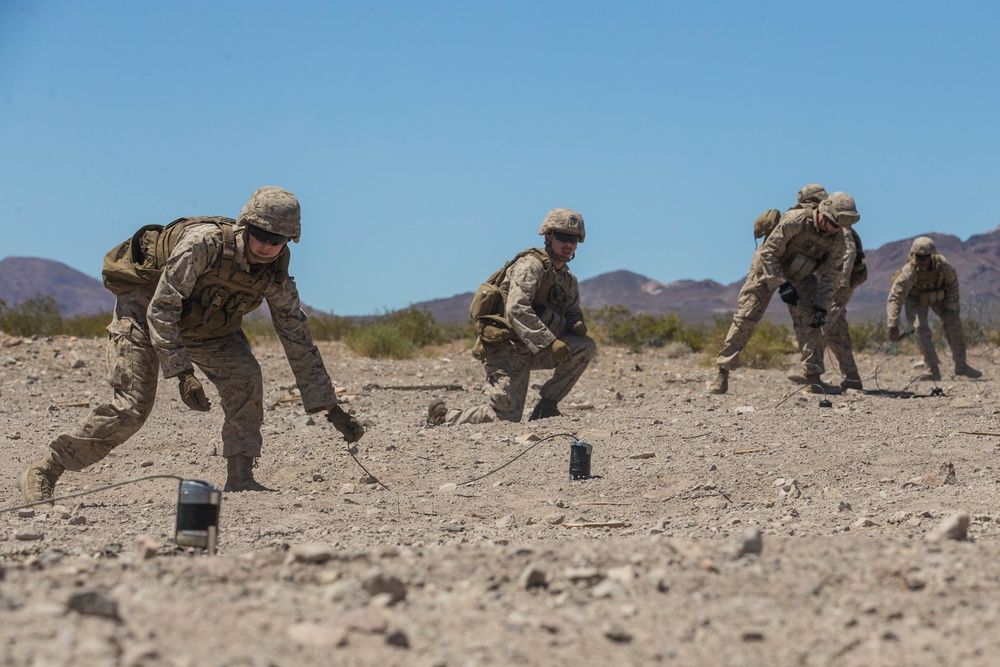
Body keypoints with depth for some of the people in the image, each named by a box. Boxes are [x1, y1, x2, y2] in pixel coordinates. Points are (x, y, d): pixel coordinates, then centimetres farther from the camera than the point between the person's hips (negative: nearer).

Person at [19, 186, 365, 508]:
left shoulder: (276, 278, -16)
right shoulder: (204, 242, -35)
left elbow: (300, 343, -8)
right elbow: (160, 310, -34)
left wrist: (332, 409, -11)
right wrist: (182, 373, -41)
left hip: (202, 322, 6)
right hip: (143, 305, -6)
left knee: (244, 379, -17)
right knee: (131, 408, -18)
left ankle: (239, 479, -8)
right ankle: (42, 473, -7)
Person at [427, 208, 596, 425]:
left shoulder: (568, 281, 13)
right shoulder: (531, 265, -14)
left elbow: (572, 313, 22)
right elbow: (516, 309, -27)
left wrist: (576, 324, -6)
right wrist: (550, 343, -32)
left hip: (533, 348, 8)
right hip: (506, 348, -8)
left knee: (586, 346, -9)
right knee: (505, 417, -14)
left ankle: (546, 406, -3)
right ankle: (442, 416, 8)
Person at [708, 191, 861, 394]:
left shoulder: (837, 240, -16)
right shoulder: (795, 220, -32)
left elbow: (829, 276, -9)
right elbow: (768, 252, -27)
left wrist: (821, 307, -19)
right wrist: (781, 285, -30)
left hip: (798, 277, 4)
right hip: (767, 270, -4)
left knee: (809, 324, -10)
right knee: (745, 319, -8)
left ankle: (812, 376, -4)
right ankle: (722, 374, -4)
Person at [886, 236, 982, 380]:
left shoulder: (942, 264, -30)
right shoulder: (909, 271, -39)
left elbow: (952, 283, -9)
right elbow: (895, 298, -42)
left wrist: (949, 307, -11)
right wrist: (893, 326, -49)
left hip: (938, 296, 3)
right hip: (916, 298, -3)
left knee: (954, 323, -4)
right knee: (921, 329, -20)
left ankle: (961, 365, 9)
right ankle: (933, 371, -11)